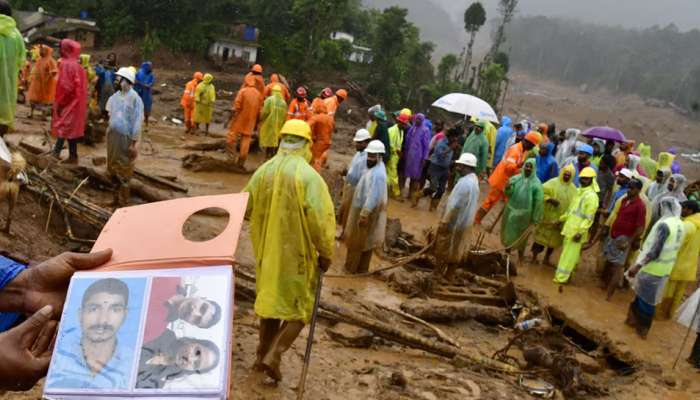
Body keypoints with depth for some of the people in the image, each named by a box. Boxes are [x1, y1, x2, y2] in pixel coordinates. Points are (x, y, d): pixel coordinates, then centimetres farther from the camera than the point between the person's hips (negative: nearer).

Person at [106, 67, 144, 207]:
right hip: (112, 135, 7)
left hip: (125, 138, -7)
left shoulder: (135, 98, -15)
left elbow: (137, 122, -16)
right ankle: (116, 198, 31)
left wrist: (133, 143, -17)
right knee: (112, 167, 16)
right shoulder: (116, 96, 5)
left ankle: (123, 202, 13)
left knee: (123, 170, 2)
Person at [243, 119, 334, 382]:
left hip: (267, 251, 6)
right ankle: (273, 355, -2)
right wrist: (326, 253, -10)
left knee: (271, 299, 22)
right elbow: (320, 219, -23)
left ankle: (263, 355, 30)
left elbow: (244, 207, 8)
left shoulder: (263, 171, -2)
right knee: (299, 308, 10)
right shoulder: (308, 176, -18)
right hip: (297, 253, -5)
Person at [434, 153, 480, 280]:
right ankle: (448, 275, 29)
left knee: (445, 251, 5)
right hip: (465, 222, 10)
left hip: (455, 223, -10)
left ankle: (442, 276, 16)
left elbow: (454, 205, -27)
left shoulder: (464, 182, -26)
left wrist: (444, 222, -20)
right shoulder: (474, 180, 6)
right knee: (455, 251, 18)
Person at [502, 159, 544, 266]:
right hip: (511, 210, 3)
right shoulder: (515, 178, -2)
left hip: (524, 214, -3)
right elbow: (508, 194, -2)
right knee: (508, 232, 13)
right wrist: (507, 188, -26)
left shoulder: (536, 183, -11)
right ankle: (507, 252, 32)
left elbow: (538, 201, -10)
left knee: (521, 235, 10)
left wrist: (536, 218, -10)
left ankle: (520, 256, 29)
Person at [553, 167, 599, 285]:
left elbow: (589, 217, -18)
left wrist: (580, 232, -21)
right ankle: (565, 274, 26)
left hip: (577, 231, -8)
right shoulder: (579, 191, 12)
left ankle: (561, 278, 2)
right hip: (569, 228, 8)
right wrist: (561, 219, 23)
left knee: (569, 255, -2)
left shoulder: (591, 196, -15)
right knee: (567, 252, 15)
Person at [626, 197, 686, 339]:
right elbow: (673, 248, 13)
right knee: (649, 299, 19)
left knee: (644, 299, 7)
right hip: (664, 270, 8)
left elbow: (654, 250, -25)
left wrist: (637, 265, -22)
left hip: (652, 269, -8)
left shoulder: (664, 224, -22)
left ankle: (642, 329, 18)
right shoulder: (680, 226, 4)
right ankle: (636, 321, 32)